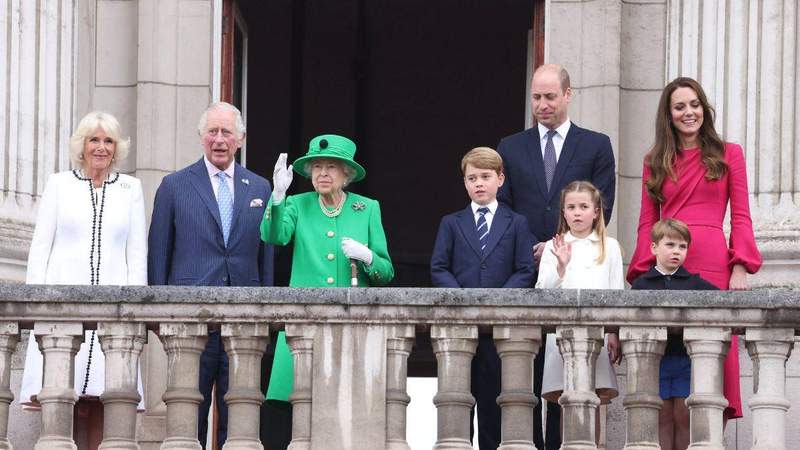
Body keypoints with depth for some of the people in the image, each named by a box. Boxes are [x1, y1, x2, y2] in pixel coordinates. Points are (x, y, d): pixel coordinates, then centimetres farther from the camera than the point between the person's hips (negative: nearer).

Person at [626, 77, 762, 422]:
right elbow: (647, 223, 13)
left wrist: (740, 269, -6)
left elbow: (741, 218, 7)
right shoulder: (656, 162, 17)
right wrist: (642, 273, 1)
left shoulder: (728, 155, 12)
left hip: (713, 264, -1)